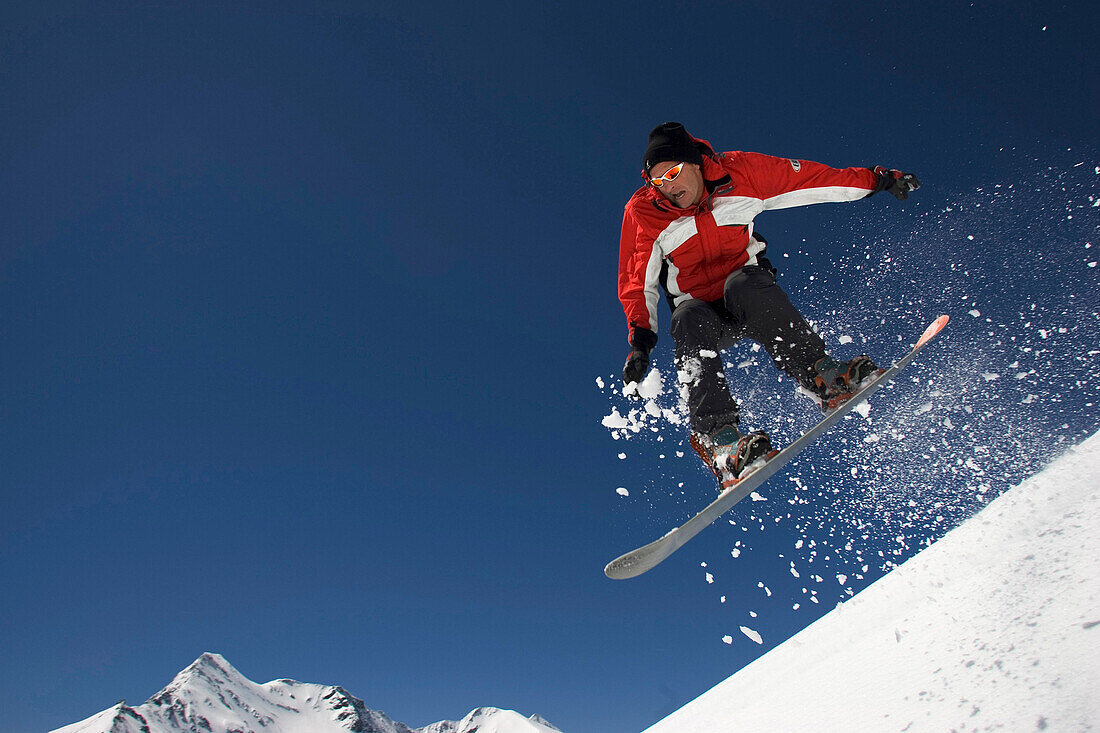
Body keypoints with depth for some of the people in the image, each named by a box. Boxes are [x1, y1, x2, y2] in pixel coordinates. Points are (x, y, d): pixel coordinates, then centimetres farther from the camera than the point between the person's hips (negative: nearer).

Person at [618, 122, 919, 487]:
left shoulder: (739, 172, -7)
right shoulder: (642, 212, -8)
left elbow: (817, 180, 1)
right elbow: (636, 282, -6)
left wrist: (877, 180, 0)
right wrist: (640, 340, -18)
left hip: (750, 289, 0)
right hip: (701, 309, 0)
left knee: (742, 283, -35)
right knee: (689, 322, -35)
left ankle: (824, 376, -40)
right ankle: (721, 440, -49)